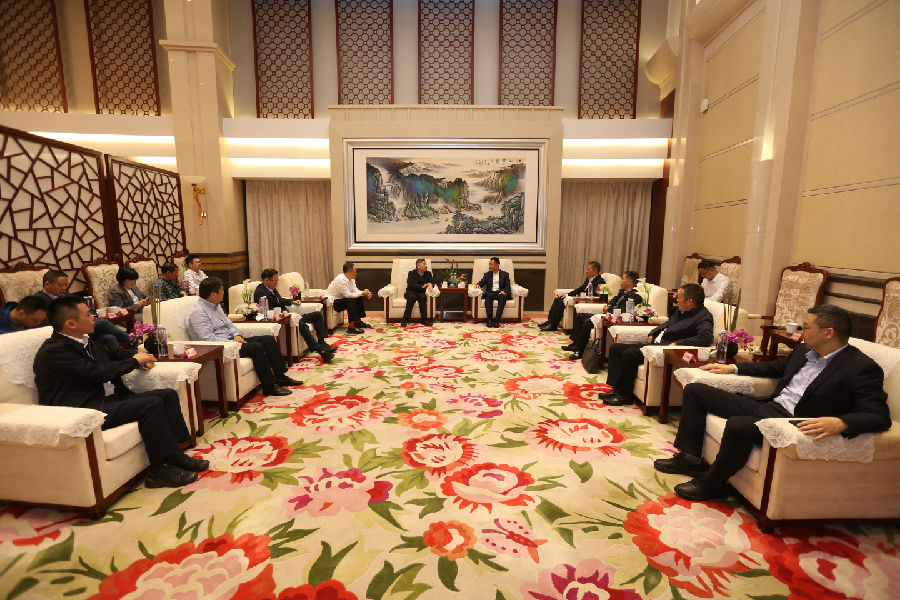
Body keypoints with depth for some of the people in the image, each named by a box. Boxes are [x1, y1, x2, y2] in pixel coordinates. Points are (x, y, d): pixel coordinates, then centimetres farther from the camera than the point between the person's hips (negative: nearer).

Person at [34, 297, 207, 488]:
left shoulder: (86, 341, 15)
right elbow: (99, 373, -20)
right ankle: (159, 470, -17)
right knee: (151, 404, -26)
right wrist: (134, 361, -6)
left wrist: (140, 358, 10)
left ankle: (174, 455, -2)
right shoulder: (53, 351, -14)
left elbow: (112, 354, 32)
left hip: (111, 398, 10)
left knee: (168, 395, -2)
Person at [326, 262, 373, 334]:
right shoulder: (341, 279, -26)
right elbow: (347, 294, -28)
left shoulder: (351, 279, 2)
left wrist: (365, 293, -18)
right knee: (351, 301, -29)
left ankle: (358, 322, 13)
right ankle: (351, 327, -30)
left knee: (359, 298, 3)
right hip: (333, 301, -10)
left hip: (341, 299, 10)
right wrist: (361, 293, -27)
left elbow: (355, 290, 1)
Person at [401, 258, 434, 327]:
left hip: (421, 293, 2)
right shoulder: (412, 273, -3)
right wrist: (422, 286, -24)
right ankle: (405, 319, -30)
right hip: (411, 292, -2)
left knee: (423, 297, -32)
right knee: (412, 297, -35)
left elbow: (432, 282, -2)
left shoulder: (428, 273, 8)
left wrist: (430, 284, -27)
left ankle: (424, 319, -28)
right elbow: (410, 285, -16)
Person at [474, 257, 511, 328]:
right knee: (489, 295, -35)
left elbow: (507, 286, 8)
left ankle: (497, 319, -42)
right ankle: (489, 319, -39)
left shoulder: (505, 274, 17)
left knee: (503, 296, -36)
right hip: (490, 293, 1)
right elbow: (482, 282, 12)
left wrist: (503, 291, -14)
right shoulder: (487, 274, 23)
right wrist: (478, 285, -12)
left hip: (500, 293, -1)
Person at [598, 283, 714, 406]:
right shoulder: (680, 310, 19)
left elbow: (706, 338, -25)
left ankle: (624, 395, -15)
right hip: (654, 344, 10)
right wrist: (652, 334, 15)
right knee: (615, 348, 2)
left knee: (630, 353, -29)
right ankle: (616, 388, -4)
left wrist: (677, 343, -26)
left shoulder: (704, 317, -8)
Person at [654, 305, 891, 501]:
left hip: (793, 423, -8)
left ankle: (711, 483, -13)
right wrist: (733, 367, 23)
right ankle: (690, 457, 5)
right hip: (767, 405, 9)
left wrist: (839, 422, -35)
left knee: (737, 424, -39)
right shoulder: (804, 350, 14)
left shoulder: (862, 368, -9)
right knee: (695, 390, 2)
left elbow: (879, 416, -16)